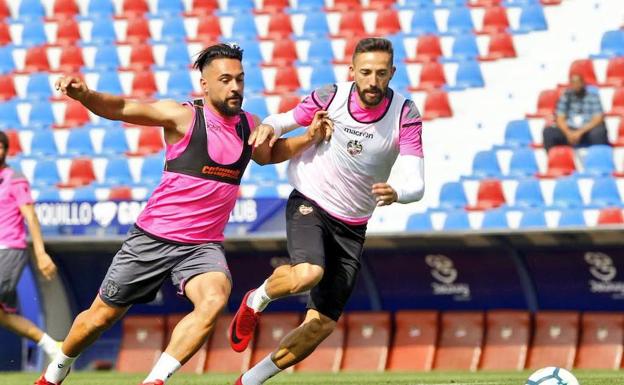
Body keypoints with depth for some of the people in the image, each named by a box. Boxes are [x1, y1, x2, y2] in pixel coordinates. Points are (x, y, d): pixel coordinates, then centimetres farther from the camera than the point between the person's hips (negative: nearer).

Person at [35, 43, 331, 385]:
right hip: (153, 238, -3)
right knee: (101, 316, 8)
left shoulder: (249, 126, 5)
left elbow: (269, 154, 29)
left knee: (214, 301, -29)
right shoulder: (184, 117, -11)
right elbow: (121, 108, -21)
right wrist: (84, 94, -40)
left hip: (203, 246, 3)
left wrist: (309, 138, 11)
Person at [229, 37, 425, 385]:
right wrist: (269, 128, -18)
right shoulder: (330, 97, -12)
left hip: (352, 226, 2)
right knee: (307, 275, -34)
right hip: (310, 203, -2)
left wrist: (395, 193, -43)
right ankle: (257, 300, 1)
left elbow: (416, 184, -19)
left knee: (323, 324, 1)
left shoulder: (406, 114, -13)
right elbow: (283, 120, 6)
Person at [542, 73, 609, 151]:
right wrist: (568, 133, -16)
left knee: (598, 132, -38)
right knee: (548, 131, -23)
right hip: (569, 130, 2)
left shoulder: (593, 97, 3)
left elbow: (598, 119, -5)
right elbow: (560, 119, 5)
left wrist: (580, 132, -17)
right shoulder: (565, 97, 10)